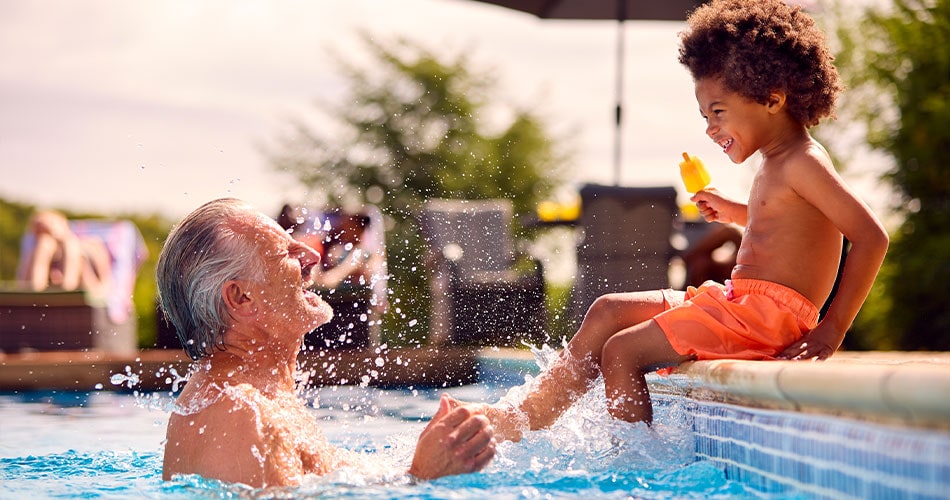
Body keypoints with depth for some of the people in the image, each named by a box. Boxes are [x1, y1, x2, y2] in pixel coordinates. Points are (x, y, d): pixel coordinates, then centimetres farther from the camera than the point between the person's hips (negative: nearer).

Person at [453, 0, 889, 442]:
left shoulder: (803, 162, -13)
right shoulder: (775, 165, 16)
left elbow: (872, 237, -20)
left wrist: (833, 328, -21)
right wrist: (737, 213, 22)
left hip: (765, 315, -10)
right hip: (735, 299, 10)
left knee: (621, 351, -15)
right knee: (607, 312, 7)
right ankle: (520, 418, 3)